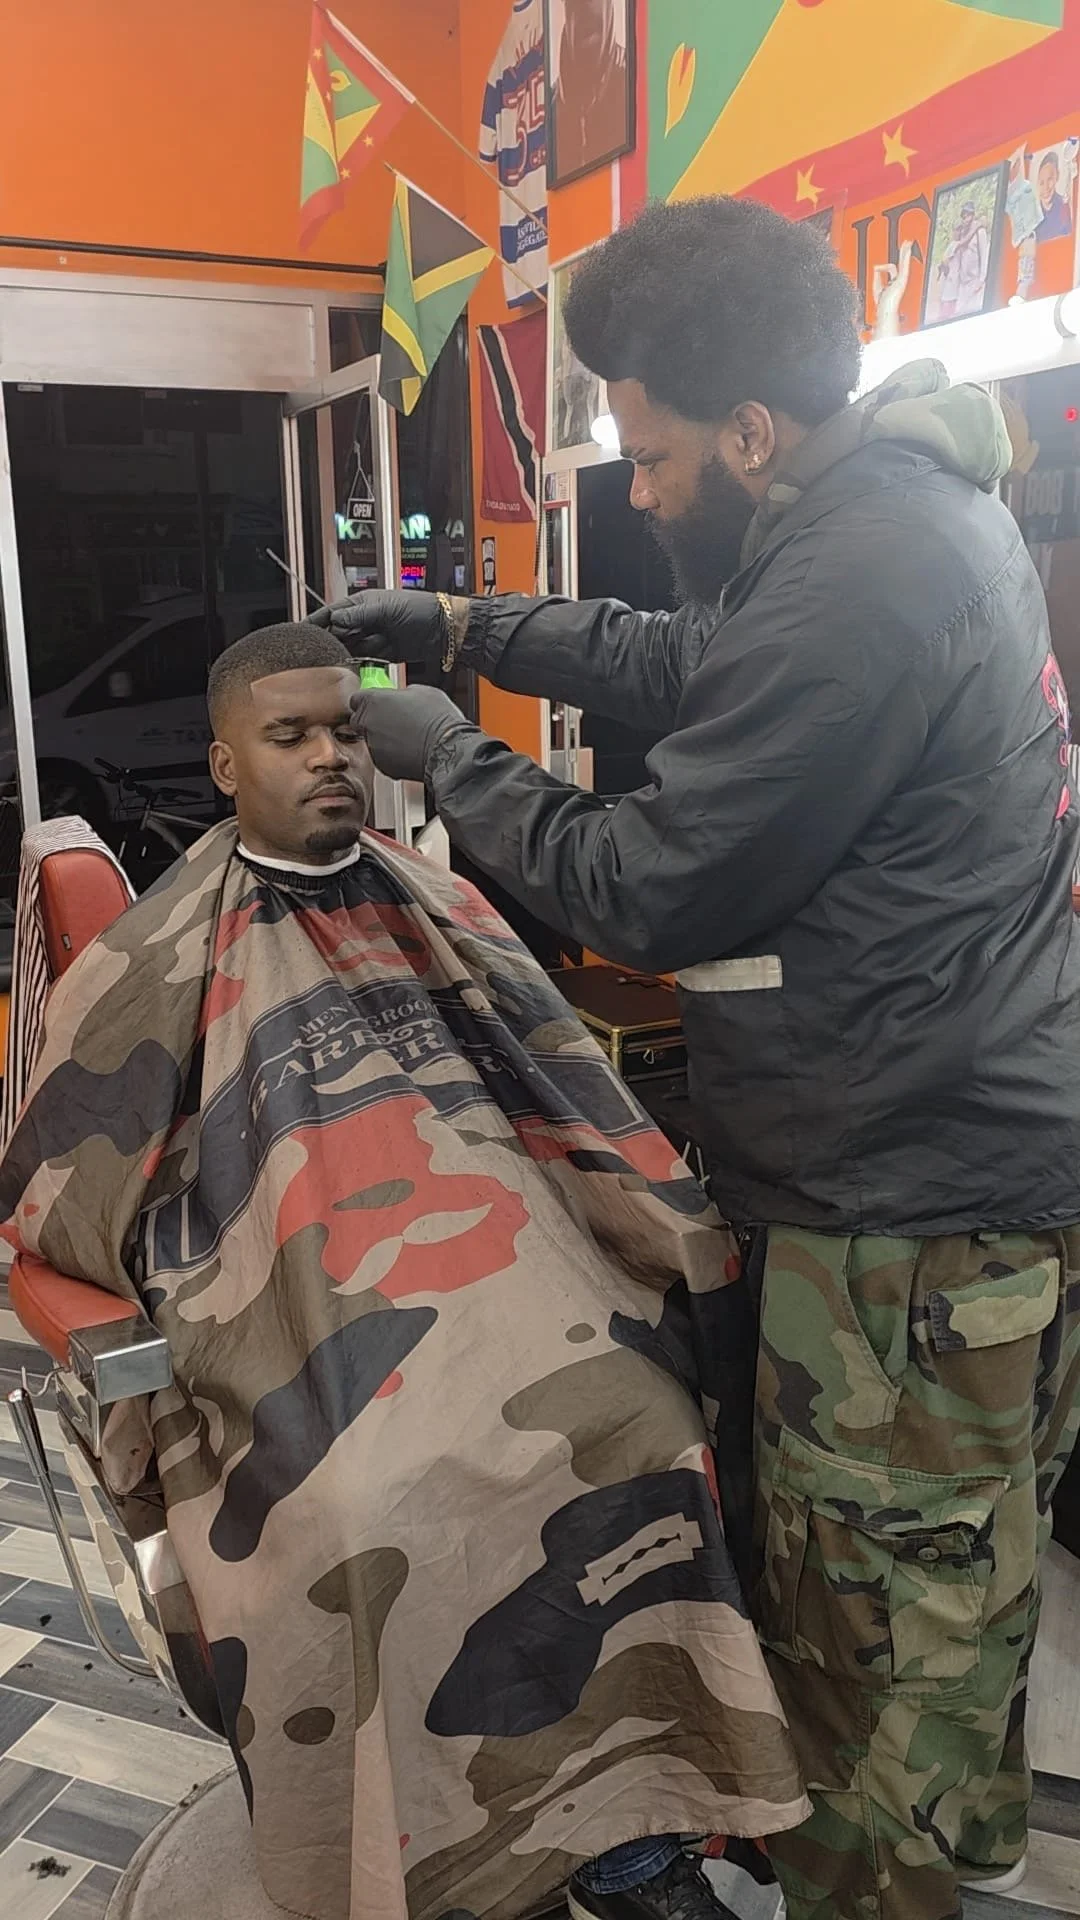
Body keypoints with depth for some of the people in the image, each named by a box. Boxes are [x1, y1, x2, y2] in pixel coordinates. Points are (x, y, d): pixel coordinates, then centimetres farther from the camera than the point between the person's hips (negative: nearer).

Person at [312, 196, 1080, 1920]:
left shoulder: (859, 583, -25)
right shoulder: (912, 501, 8)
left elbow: (645, 892, -19)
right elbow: (684, 661, 21)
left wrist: (450, 761, -4)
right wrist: (462, 627, 18)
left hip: (918, 1196, -10)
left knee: (873, 1602, 9)